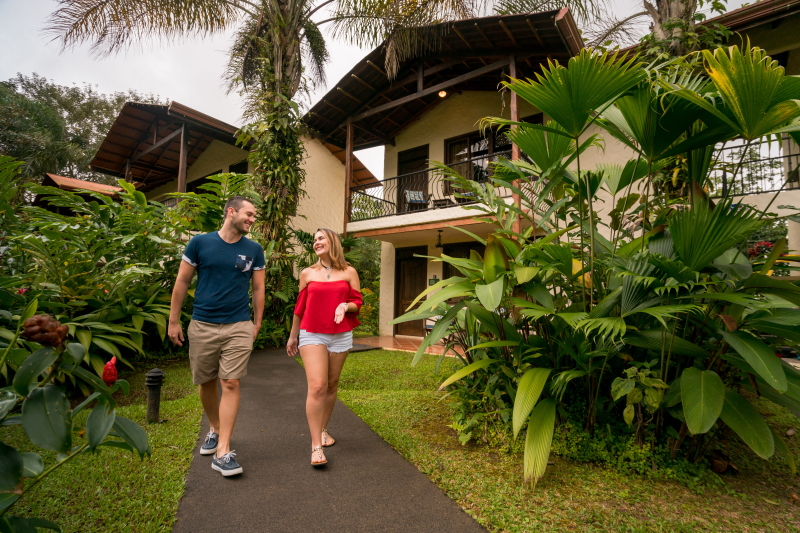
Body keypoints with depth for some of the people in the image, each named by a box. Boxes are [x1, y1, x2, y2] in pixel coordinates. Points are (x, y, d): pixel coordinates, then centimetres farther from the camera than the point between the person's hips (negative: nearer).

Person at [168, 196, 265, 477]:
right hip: (202, 325, 1)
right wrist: (174, 321, 5)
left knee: (231, 384, -5)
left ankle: (223, 451, 2)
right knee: (206, 383, 13)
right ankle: (215, 429, 38)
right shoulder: (200, 243, 1)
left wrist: (257, 323, 8)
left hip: (239, 327, 0)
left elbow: (258, 288, 10)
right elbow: (182, 282, 5)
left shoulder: (254, 250, 4)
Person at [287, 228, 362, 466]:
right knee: (317, 386, -12)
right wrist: (292, 336, 17)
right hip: (312, 335, -1)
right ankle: (316, 446, -4)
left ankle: (323, 429, 32)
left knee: (332, 385, 10)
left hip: (340, 336, 1)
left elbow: (357, 303, 6)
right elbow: (299, 307, 12)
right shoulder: (307, 274, 6)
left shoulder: (349, 273, 4)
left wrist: (345, 306, -17)